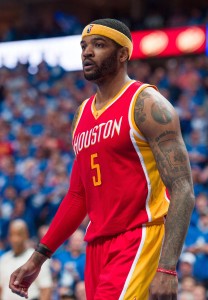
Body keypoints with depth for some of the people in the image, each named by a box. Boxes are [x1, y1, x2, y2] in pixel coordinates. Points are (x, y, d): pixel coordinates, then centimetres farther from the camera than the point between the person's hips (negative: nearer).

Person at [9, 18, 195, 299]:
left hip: (140, 240, -8)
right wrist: (38, 258, 18)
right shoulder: (83, 115, 17)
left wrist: (167, 268, -24)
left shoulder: (146, 105, -7)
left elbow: (183, 191, -14)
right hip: (98, 245, 8)